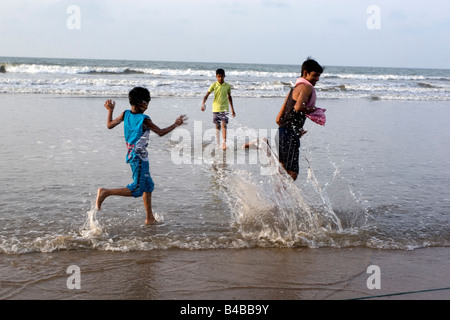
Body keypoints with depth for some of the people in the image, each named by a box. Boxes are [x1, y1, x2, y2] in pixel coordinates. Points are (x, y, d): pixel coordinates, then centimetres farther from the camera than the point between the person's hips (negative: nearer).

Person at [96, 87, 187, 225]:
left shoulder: (125, 114, 1)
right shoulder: (144, 120, -16)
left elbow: (109, 125, 10)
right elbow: (161, 132, -9)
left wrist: (110, 110, 22)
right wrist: (175, 124, 2)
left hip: (132, 155, 9)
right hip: (139, 157, -9)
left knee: (148, 186, 16)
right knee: (137, 190, -4)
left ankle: (150, 218, 23)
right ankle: (106, 192, -9)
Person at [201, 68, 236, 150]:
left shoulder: (228, 86, 2)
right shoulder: (214, 85, -2)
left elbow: (229, 97, 14)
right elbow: (207, 95, -7)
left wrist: (232, 109, 16)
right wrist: (203, 103, -24)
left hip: (224, 108, -1)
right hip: (216, 108, 1)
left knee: (224, 125, -14)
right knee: (217, 126, 9)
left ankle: (224, 143, -18)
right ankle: (218, 144, 17)